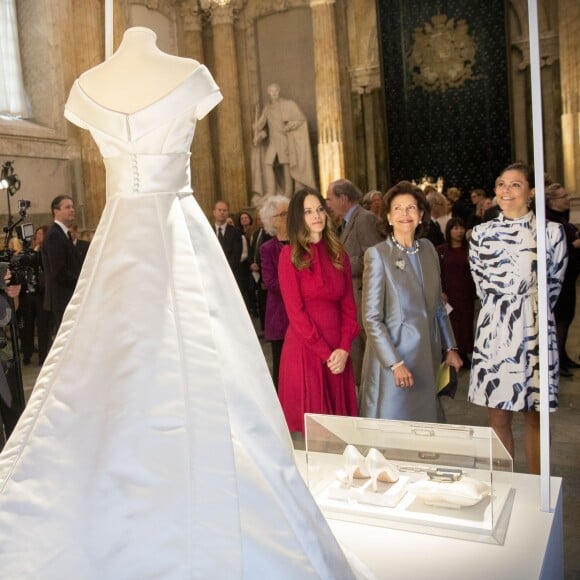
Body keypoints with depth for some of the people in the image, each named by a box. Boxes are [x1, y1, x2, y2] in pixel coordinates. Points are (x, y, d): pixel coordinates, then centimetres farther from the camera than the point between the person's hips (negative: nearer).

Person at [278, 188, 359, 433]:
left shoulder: (338, 253, 10)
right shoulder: (290, 255, -4)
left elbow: (349, 305, 7)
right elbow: (295, 311, -9)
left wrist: (343, 349, -6)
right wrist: (326, 353, -11)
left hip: (338, 352, 4)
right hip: (304, 349, -4)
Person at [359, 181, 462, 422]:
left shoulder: (428, 249, 8)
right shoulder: (377, 255, -9)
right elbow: (371, 319, -12)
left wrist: (450, 348, 12)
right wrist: (395, 364, -16)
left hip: (428, 358, 5)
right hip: (393, 359, -5)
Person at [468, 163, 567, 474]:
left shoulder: (551, 231, -1)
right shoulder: (481, 233, 4)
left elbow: (553, 285, 8)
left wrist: (530, 310, 12)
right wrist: (501, 310, 9)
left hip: (536, 333, -1)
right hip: (495, 333, 2)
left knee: (534, 416, 9)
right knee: (498, 416, 8)